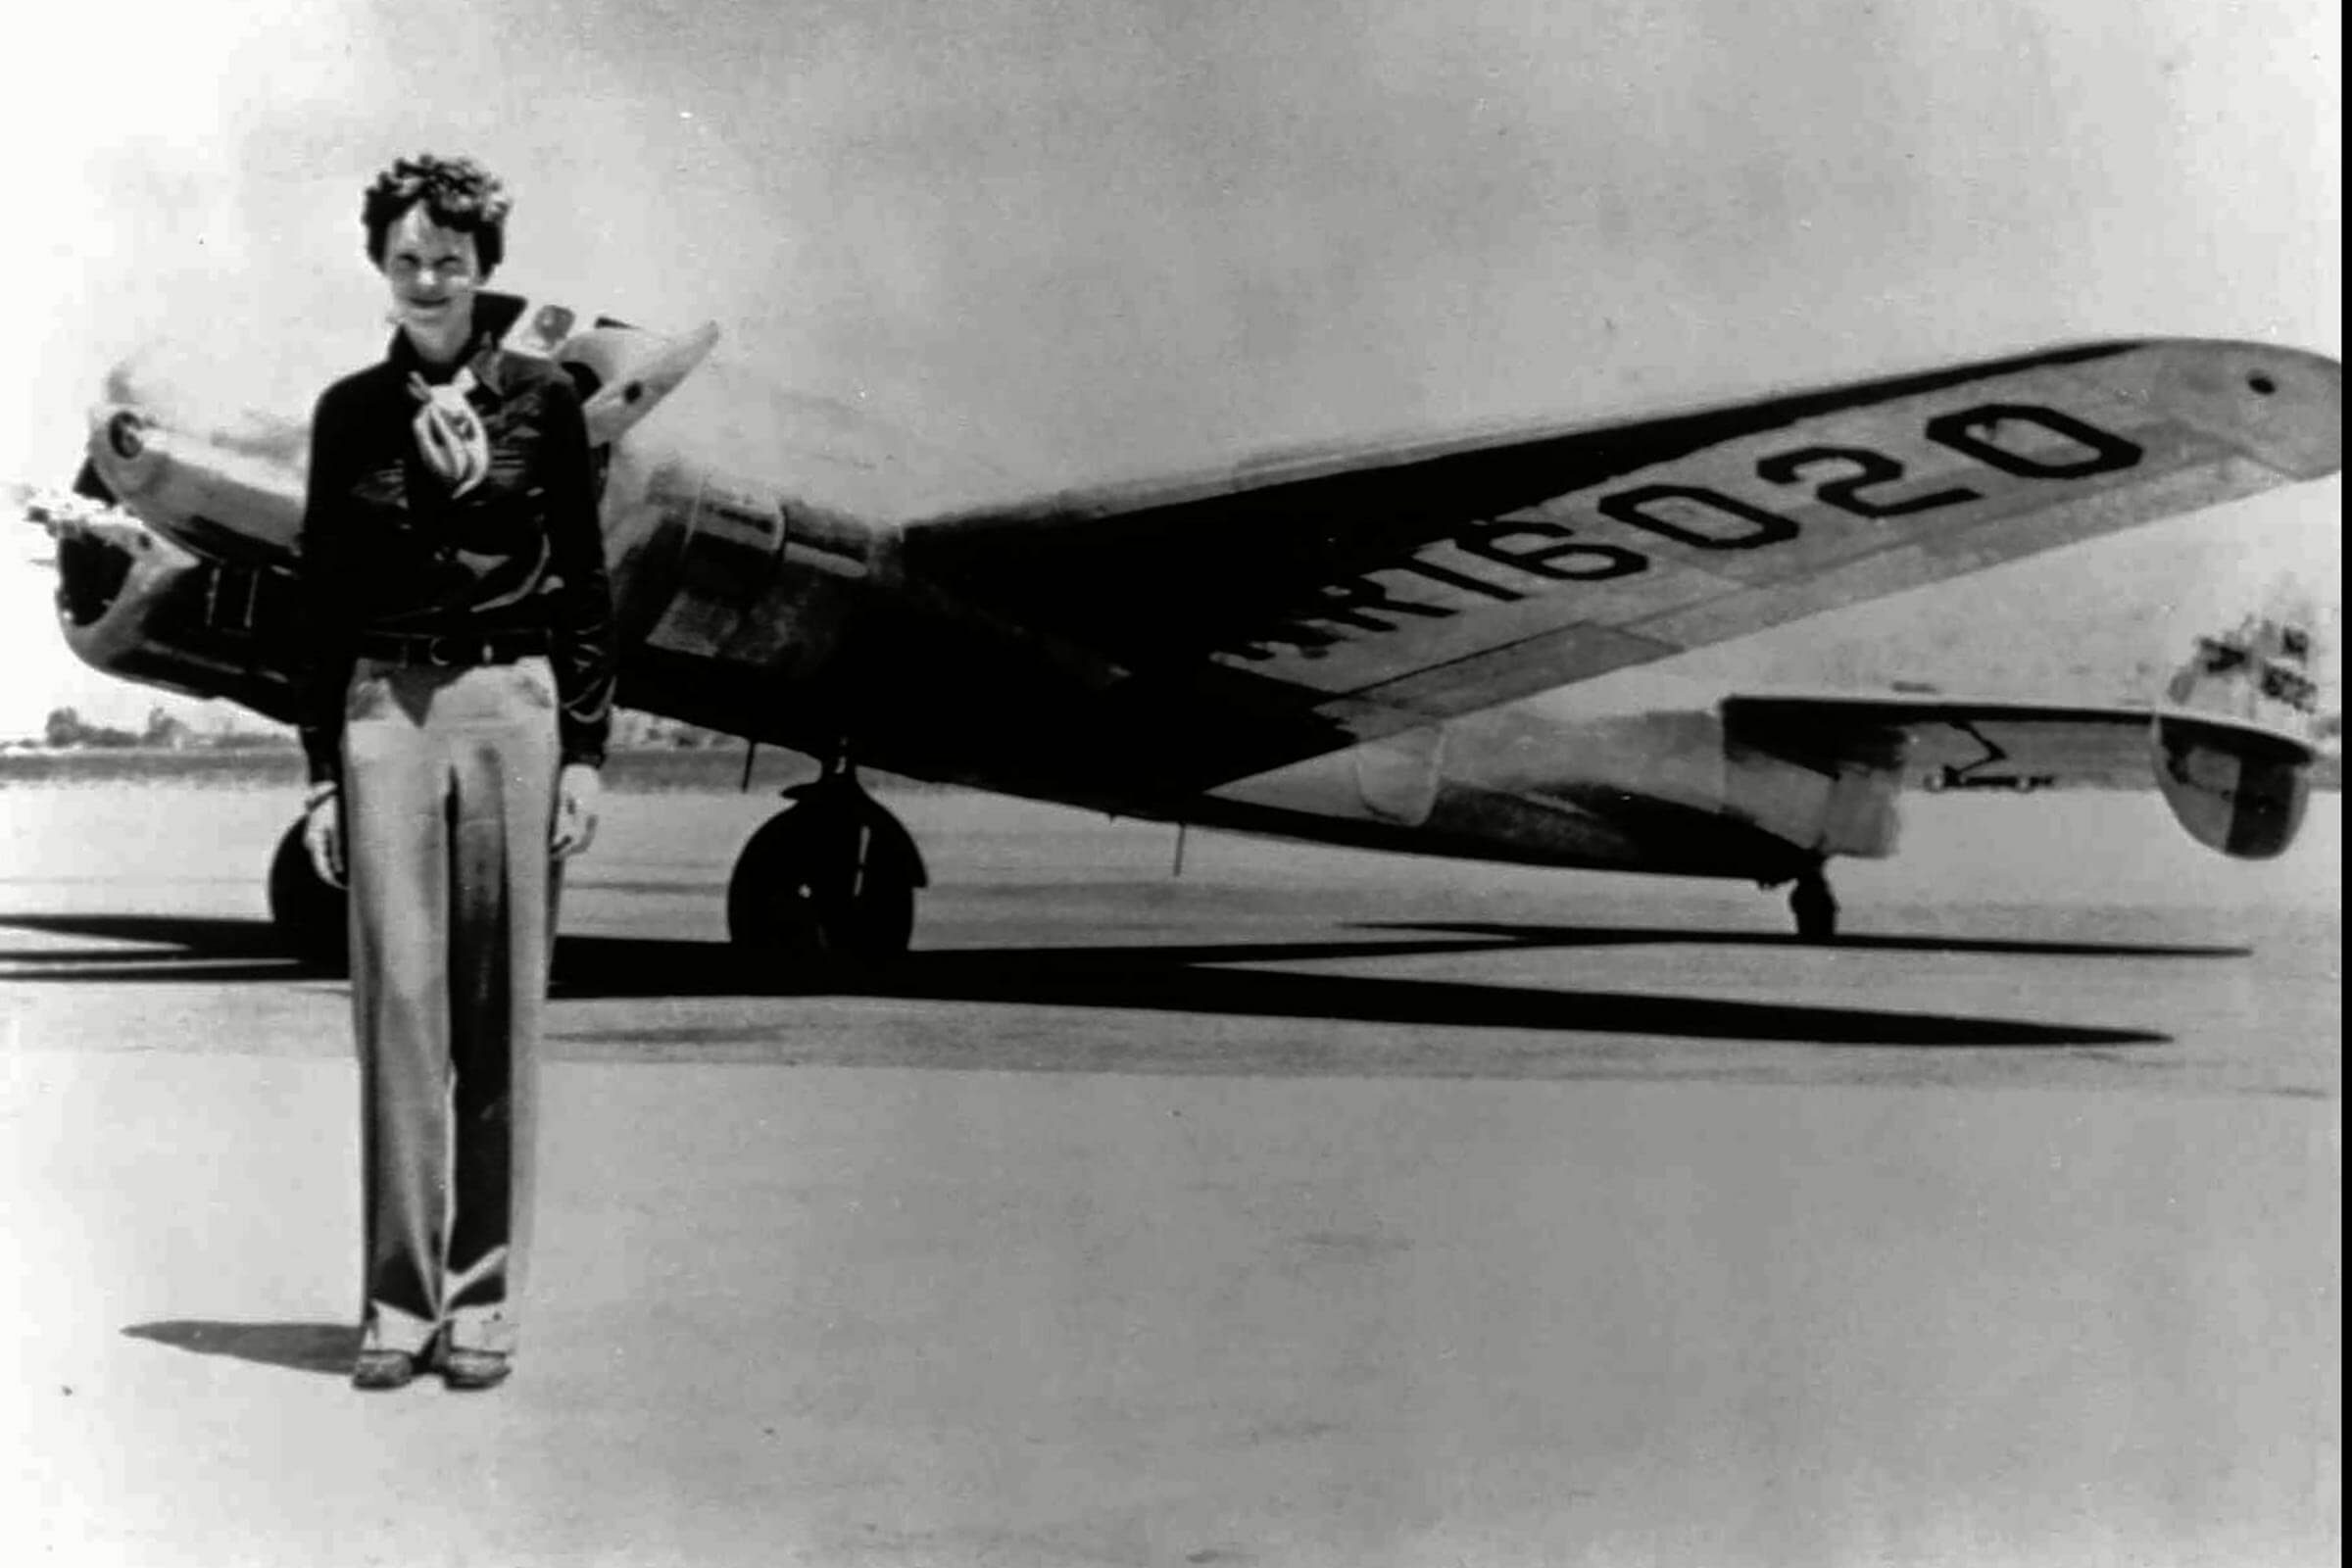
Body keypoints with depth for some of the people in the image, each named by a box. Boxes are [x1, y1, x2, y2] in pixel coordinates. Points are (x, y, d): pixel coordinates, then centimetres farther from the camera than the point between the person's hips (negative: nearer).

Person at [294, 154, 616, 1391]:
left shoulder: (539, 399, 4)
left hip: (513, 704, -1)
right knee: (398, 995, -3)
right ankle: (398, 1300, 5)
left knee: (500, 1006, 1)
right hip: (384, 711, 1)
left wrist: (585, 752, -1)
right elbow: (321, 600, 10)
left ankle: (482, 1302, 9)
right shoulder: (350, 412, 8)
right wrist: (321, 769, 4)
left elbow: (585, 588, 5)